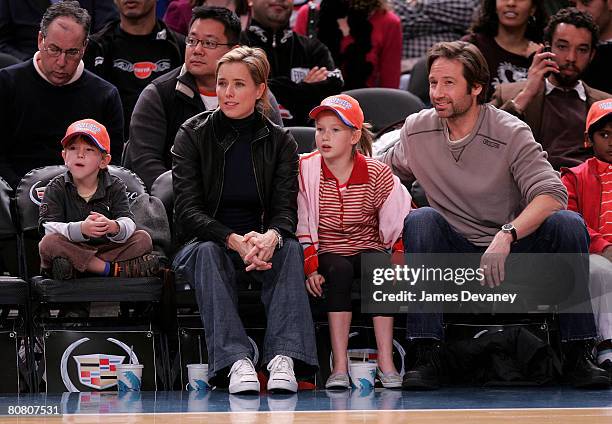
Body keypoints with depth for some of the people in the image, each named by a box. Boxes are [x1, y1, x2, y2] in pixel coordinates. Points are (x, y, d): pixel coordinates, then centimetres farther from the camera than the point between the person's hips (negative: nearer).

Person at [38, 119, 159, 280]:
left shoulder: (115, 187, 4)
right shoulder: (56, 188, -1)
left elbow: (128, 223, -12)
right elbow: (48, 227, -17)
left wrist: (113, 228, -39)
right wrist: (81, 229, -36)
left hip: (106, 248, 2)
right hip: (72, 249, -2)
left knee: (143, 239, -16)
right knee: (48, 243, -31)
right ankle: (112, 268, -33)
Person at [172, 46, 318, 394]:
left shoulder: (280, 141, 2)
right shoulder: (193, 135, -4)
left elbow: (286, 210, -8)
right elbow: (188, 212, -13)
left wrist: (270, 237, -34)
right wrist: (234, 240, -32)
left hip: (259, 244, 1)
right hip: (204, 241, -1)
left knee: (289, 247, -30)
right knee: (207, 252, -35)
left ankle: (284, 356, -45)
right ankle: (236, 360, -50)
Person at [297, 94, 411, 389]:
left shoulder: (377, 174, -3)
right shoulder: (305, 169, -4)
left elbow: (400, 223, 0)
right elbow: (301, 225, -4)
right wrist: (310, 268, -13)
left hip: (367, 248, 1)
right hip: (327, 252, -1)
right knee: (339, 270, -33)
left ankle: (386, 362, -31)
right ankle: (339, 366, -35)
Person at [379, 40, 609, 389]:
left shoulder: (511, 134, -11)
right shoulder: (417, 131, 0)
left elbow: (551, 194, -23)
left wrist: (506, 236, -40)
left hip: (513, 254, -2)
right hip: (454, 254, 2)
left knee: (568, 224, -29)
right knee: (420, 220, -28)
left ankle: (578, 356, -23)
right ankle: (428, 357, -31)